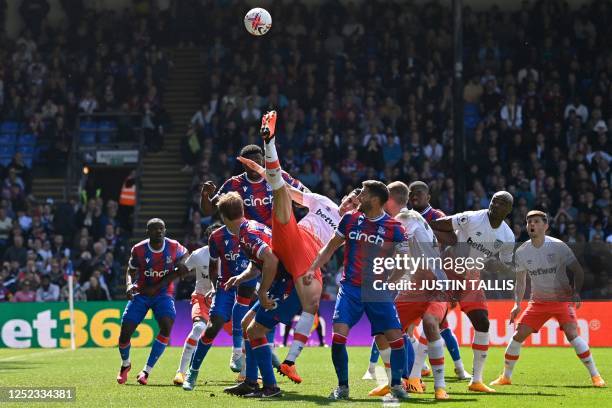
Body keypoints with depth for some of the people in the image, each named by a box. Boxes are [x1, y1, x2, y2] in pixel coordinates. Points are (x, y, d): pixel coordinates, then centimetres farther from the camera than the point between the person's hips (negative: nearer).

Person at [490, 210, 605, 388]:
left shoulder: (558, 246, -12)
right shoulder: (521, 252, -2)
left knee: (572, 333, -23)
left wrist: (576, 293, -20)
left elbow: (578, 271, -6)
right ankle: (506, 377, 11)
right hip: (538, 300, 4)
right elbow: (520, 281, 8)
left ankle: (595, 375, -14)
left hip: (562, 298, -4)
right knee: (518, 335, -5)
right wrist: (517, 304, -3)